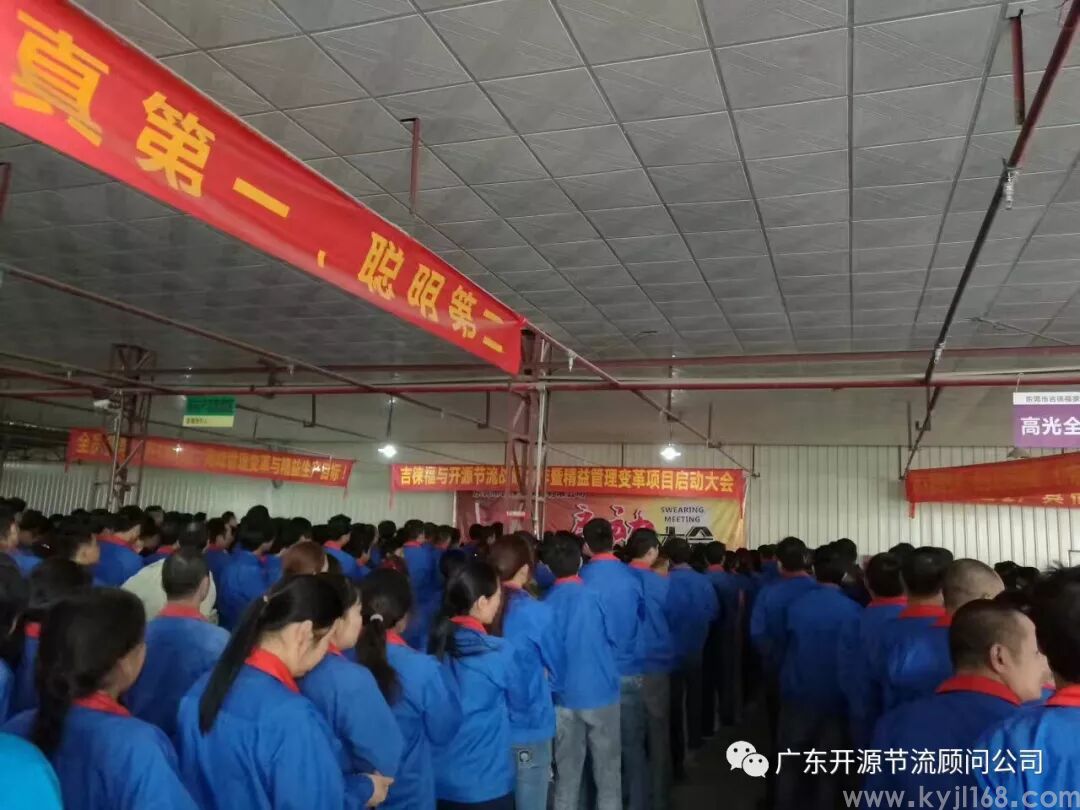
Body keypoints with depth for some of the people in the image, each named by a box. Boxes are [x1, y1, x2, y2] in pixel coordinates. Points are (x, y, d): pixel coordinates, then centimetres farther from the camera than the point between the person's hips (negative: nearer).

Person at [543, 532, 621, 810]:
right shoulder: (593, 596, -12)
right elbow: (612, 638, -1)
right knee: (607, 774, 10)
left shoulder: (546, 603, -8)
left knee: (566, 776, 12)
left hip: (564, 698, 2)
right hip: (601, 693, -2)